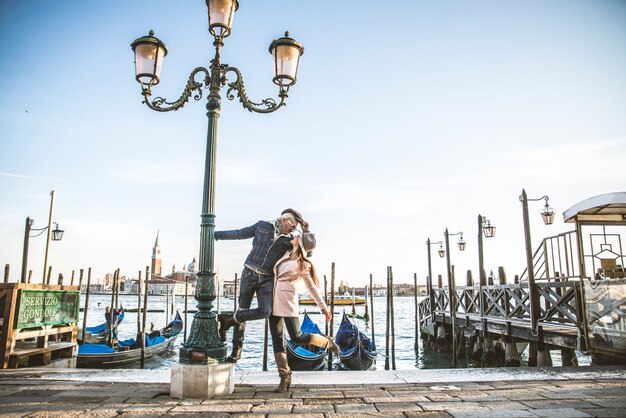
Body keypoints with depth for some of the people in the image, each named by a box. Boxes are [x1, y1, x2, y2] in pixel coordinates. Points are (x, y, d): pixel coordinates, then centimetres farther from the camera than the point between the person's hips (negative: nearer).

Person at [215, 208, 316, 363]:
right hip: (249, 274, -1)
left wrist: (306, 231, -6)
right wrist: (217, 234, 16)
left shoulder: (289, 240, 7)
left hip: (267, 280, 1)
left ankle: (229, 319, 3)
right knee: (243, 310, 4)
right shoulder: (262, 226, 5)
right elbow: (239, 234, 12)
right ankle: (237, 349, 20)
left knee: (265, 311, -18)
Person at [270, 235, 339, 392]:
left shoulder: (303, 264, -6)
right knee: (276, 339, 3)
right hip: (274, 300, 7)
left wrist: (324, 308, -7)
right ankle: (285, 378, 10)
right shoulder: (287, 254, 11)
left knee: (297, 337, -8)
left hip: (287, 300, -7)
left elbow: (312, 287, -4)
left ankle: (328, 342, 16)